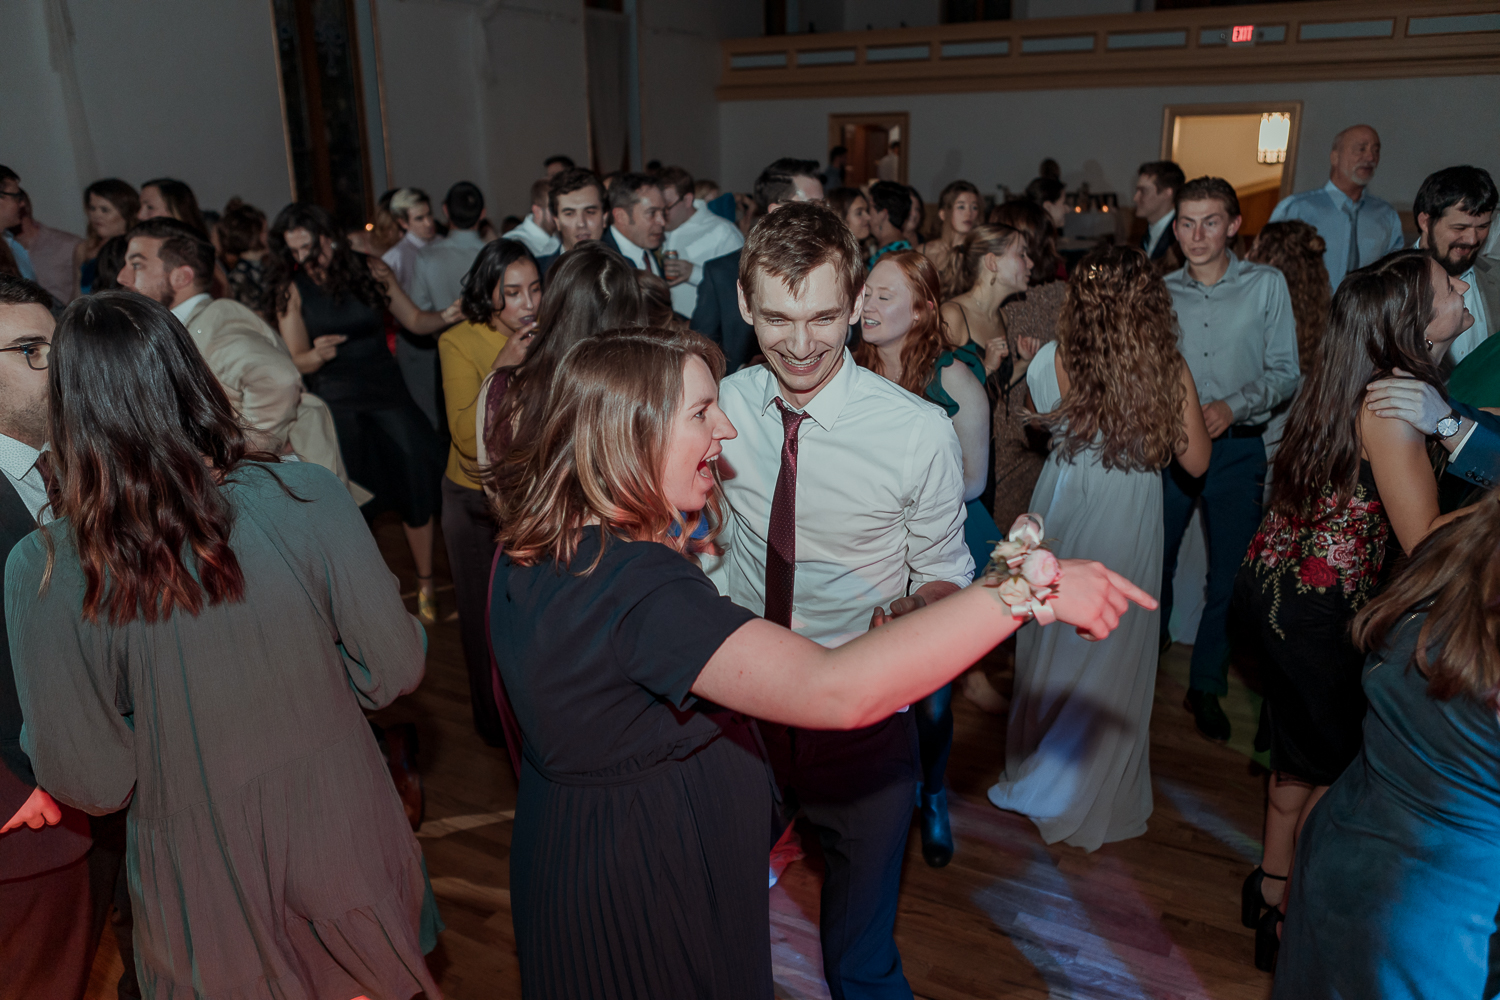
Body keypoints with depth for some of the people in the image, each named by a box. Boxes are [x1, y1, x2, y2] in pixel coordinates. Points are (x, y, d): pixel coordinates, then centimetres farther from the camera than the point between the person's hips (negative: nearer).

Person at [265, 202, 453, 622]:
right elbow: (297, 361, -1)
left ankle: (425, 583, 15)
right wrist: (319, 355, -23)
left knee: (416, 482, -2)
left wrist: (448, 315, -12)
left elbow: (414, 320, 6)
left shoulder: (371, 270, -1)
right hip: (335, 402, -1)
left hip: (387, 392, 1)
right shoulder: (292, 289, -2)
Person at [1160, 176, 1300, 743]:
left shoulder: (1266, 285, 0)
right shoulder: (1161, 291, 4)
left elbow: (1285, 372, -3)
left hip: (1237, 446, -1)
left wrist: (1232, 406, -18)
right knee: (1151, 558, 9)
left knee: (1230, 572, 5)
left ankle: (1207, 687, 22)